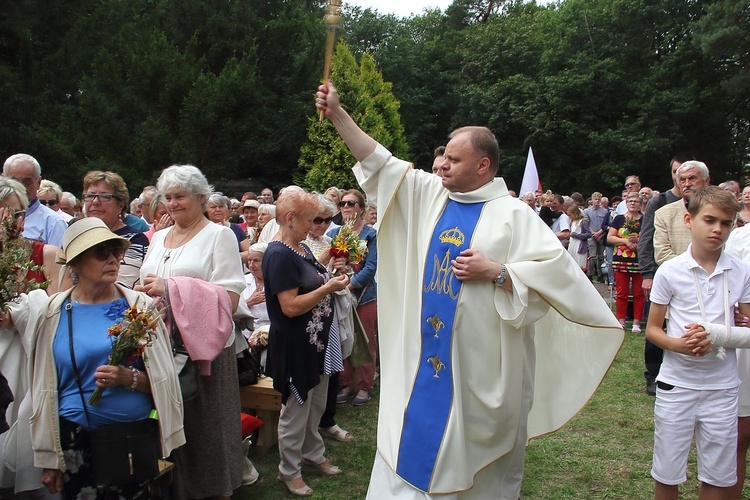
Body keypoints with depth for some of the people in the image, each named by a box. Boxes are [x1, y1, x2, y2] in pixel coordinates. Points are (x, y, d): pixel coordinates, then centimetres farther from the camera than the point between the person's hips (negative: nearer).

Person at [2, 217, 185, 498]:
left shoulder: (140, 307, -1)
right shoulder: (53, 313, 0)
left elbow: (164, 380, 1)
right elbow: (46, 388, 5)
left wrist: (130, 379, -19)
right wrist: (50, 460, 6)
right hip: (78, 440, 0)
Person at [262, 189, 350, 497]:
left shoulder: (301, 248, 8)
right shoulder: (279, 254, -21)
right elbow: (290, 306, -26)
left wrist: (330, 280, 4)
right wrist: (328, 288, -21)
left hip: (317, 339, 9)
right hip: (295, 345, -9)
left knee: (316, 405, 22)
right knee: (296, 410, 7)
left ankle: (313, 454, 40)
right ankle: (289, 471, 25)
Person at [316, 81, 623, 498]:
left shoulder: (512, 214, -8)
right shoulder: (430, 195, 6)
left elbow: (557, 269, -14)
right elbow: (380, 162, 6)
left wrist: (494, 271, -19)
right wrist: (337, 113, 3)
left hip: (481, 361, -4)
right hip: (426, 354, 5)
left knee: (475, 447, 11)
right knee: (417, 437, 13)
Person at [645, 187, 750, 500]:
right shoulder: (670, 271, -7)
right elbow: (652, 329, -1)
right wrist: (677, 344, -21)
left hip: (722, 386, 2)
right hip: (676, 383, -2)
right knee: (667, 473, 9)